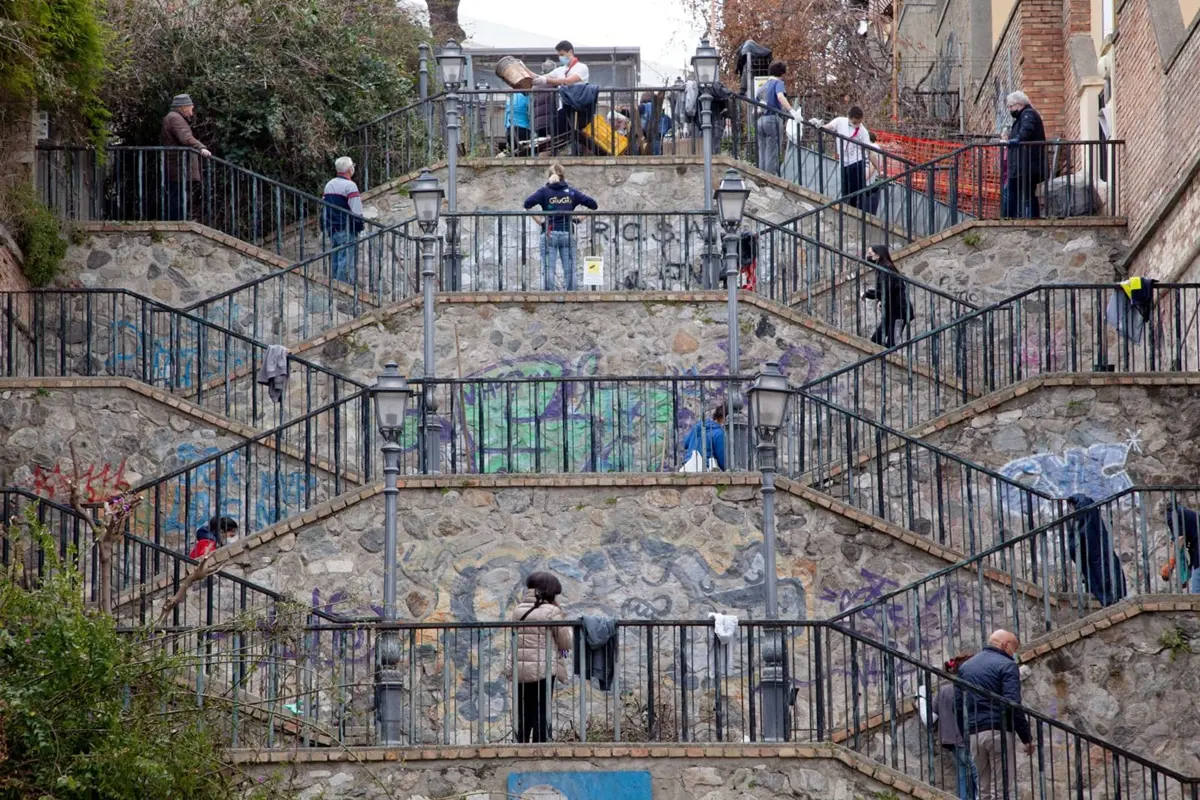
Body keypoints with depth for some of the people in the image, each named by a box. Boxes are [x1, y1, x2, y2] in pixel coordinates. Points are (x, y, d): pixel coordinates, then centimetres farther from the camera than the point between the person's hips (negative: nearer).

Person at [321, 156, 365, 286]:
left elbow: (324, 209, 20)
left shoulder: (329, 185, 14)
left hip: (332, 230, 8)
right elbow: (356, 211, -18)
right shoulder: (349, 186, -13)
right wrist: (359, 227, -8)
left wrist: (326, 228, 23)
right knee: (346, 261, -7)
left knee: (335, 260, 13)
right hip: (346, 230, -8)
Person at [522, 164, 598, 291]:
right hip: (567, 233, 1)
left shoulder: (544, 191, 4)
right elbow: (593, 205, 6)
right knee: (569, 270, 5)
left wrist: (538, 221, -4)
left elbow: (527, 204, -10)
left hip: (549, 234, -1)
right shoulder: (571, 192, 9)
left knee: (548, 269, -2)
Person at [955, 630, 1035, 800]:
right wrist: (1026, 737, -10)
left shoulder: (965, 666, 17)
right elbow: (1013, 705, -14)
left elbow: (957, 705, 15)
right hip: (999, 731, -6)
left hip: (974, 734, 6)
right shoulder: (1006, 665, -4)